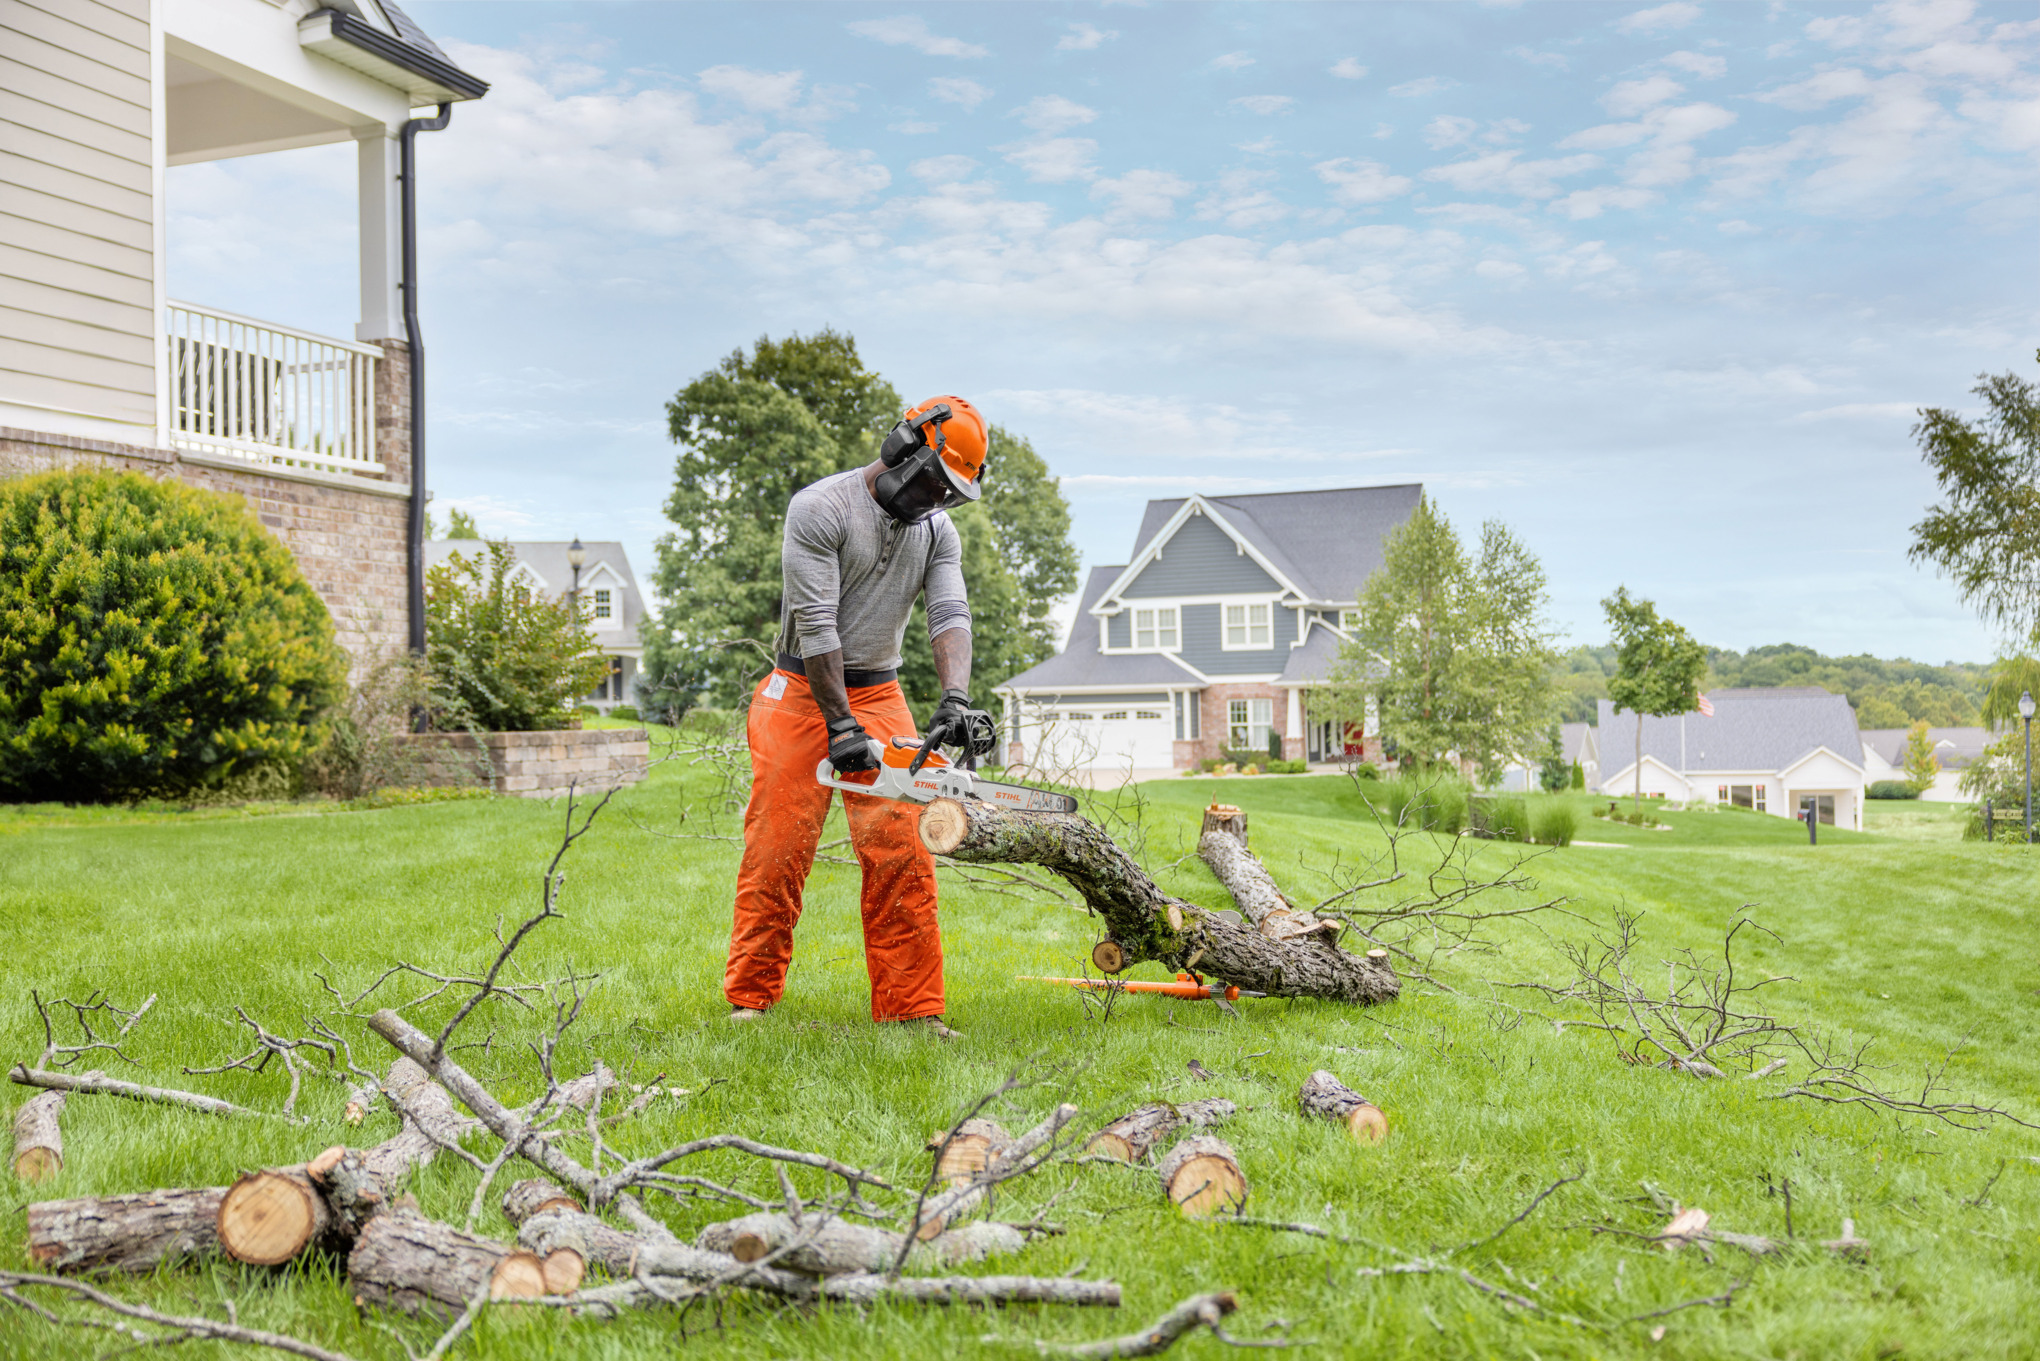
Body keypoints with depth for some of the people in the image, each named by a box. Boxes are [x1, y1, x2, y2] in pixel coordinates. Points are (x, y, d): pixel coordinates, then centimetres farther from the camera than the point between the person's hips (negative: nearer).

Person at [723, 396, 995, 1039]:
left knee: (901, 855, -4)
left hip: (879, 696, 5)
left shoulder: (936, 530, 4)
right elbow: (815, 622, -19)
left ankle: (911, 1006, -1)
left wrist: (955, 700, -26)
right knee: (778, 850, -3)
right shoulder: (820, 509, -14)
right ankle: (751, 997, 10)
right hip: (802, 693, -4)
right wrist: (840, 726, -22)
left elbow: (950, 615, -8)